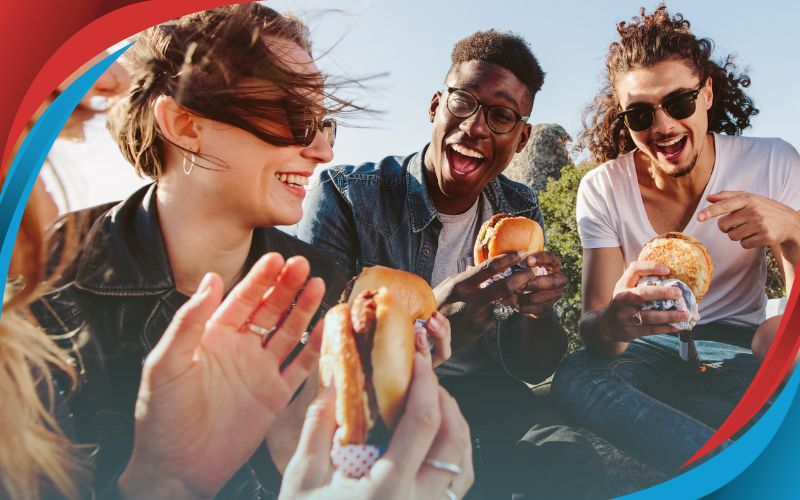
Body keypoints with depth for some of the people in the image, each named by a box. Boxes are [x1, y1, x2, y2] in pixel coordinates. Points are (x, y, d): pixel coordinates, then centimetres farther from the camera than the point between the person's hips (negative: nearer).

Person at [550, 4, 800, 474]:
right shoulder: (603, 189, -9)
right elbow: (593, 321, -16)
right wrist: (611, 325, -42)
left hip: (739, 347, 0)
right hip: (646, 349, 0)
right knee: (575, 378, -33)